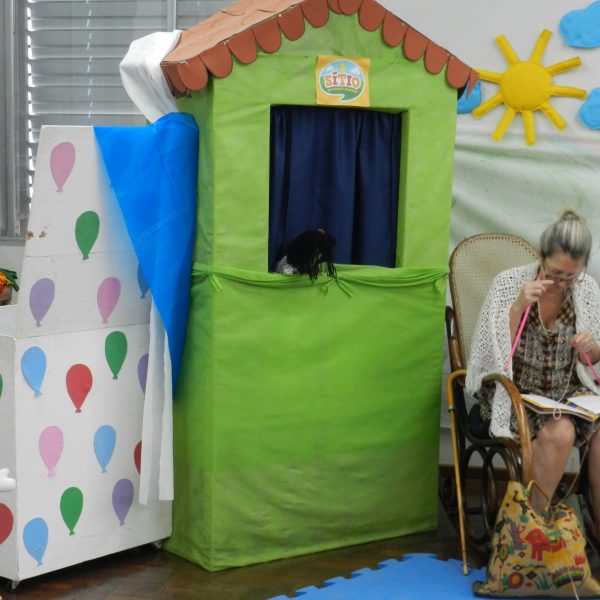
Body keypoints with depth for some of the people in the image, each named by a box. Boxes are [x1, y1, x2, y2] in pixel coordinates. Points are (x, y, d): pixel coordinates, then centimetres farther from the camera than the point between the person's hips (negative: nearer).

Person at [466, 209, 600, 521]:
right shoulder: (509, 283, -10)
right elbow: (496, 353, -12)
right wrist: (519, 306, -24)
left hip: (568, 391, 4)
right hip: (515, 392, -4)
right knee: (559, 432, -32)